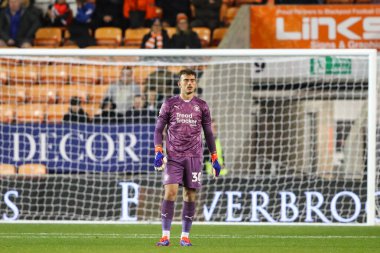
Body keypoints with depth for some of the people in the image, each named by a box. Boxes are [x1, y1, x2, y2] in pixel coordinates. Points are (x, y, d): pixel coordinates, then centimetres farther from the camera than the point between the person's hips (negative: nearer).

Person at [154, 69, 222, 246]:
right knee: (170, 192, -13)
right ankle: (165, 236, -10)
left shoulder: (201, 106, 8)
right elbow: (158, 129, 7)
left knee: (190, 196, 0)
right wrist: (158, 152, -7)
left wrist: (214, 159, 9)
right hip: (173, 157, -1)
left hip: (194, 157, 2)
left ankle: (185, 236, 8)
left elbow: (208, 133, 13)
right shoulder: (170, 104, 4)